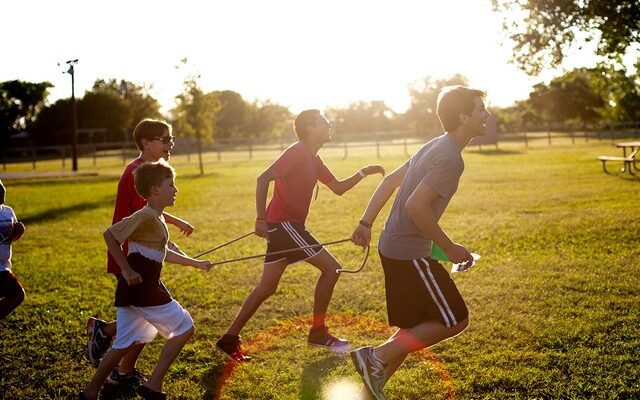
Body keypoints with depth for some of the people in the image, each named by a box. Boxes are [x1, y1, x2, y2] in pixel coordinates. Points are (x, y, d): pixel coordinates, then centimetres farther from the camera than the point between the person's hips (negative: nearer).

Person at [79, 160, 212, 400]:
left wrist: (196, 263, 31)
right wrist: (127, 269, -20)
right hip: (142, 288, -9)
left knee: (125, 344, 14)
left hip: (134, 289, 9)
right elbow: (110, 235, -21)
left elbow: (163, 253, 27)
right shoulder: (146, 216, -15)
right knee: (184, 328, -2)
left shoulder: (156, 217, 16)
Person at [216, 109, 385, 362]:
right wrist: (261, 219, -24)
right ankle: (318, 332, 4)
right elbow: (263, 179, -21)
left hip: (283, 226, 10)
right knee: (331, 268, -5)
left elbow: (338, 188, 20)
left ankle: (230, 339, 14)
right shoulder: (297, 152, -13)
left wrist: (363, 173, 7)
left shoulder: (313, 160, 17)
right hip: (284, 223, -10)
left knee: (267, 287, 11)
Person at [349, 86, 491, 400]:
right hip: (410, 253, -10)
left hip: (392, 248, 10)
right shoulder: (450, 159, -18)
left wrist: (366, 223, 18)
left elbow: (390, 180, 18)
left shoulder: (435, 147, 13)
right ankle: (377, 357, -2)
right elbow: (416, 206, -26)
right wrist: (449, 248, -15)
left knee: (415, 329, 16)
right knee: (454, 321, -1)